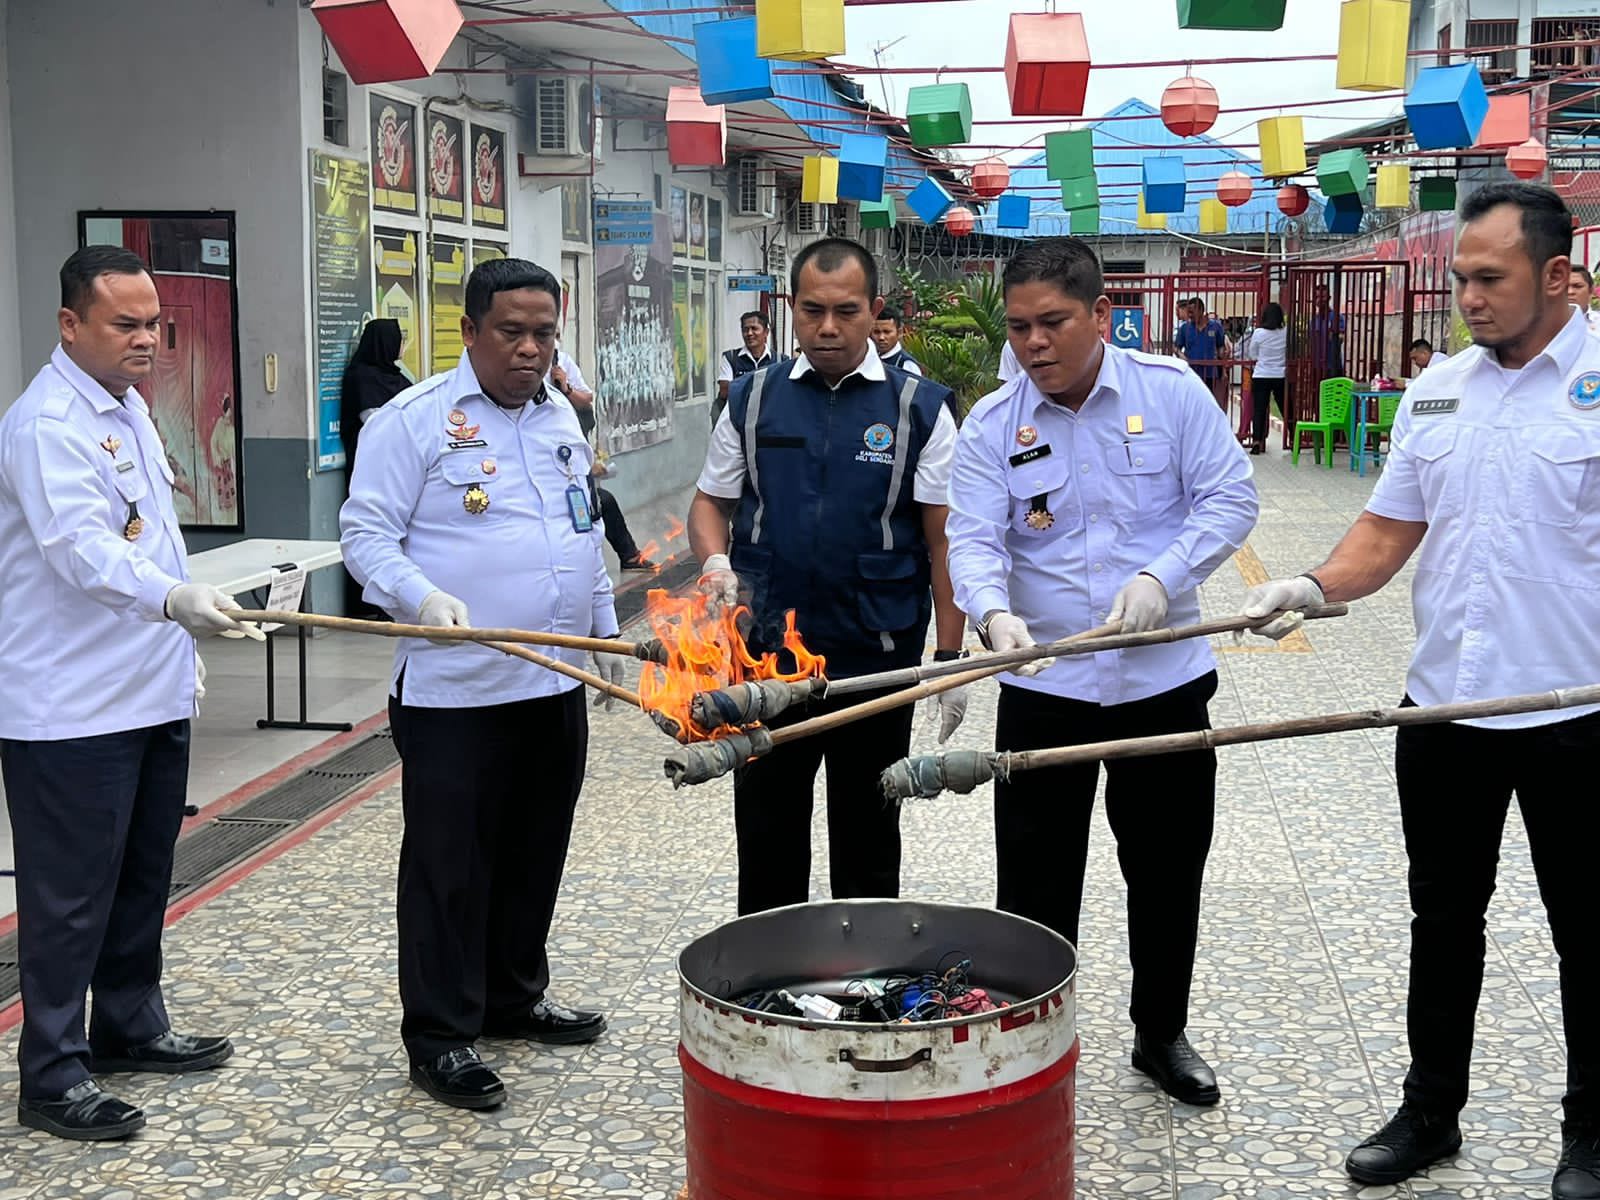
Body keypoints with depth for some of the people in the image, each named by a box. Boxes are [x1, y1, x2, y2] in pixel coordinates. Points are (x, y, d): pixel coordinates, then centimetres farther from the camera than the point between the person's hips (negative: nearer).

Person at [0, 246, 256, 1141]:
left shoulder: (129, 406, 14)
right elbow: (82, 548, -31)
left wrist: (184, 638, 23)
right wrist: (174, 598, -46)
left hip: (151, 693, 9)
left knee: (143, 879, 18)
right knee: (72, 894, -2)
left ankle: (131, 1027, 32)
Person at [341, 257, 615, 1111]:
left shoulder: (562, 418, 14)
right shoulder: (414, 420, -7)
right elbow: (367, 533, -10)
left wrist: (603, 628, 22)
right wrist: (423, 598, -26)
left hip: (555, 685, 7)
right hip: (455, 690, -7)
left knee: (535, 855, 16)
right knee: (450, 867, 0)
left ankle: (514, 998, 32)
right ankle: (440, 1037, 10)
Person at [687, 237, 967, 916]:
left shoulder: (919, 408, -2)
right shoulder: (753, 400, 4)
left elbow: (944, 539, -2)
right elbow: (709, 502, 12)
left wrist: (950, 658, -5)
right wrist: (716, 563, -10)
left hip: (878, 661, -2)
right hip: (766, 653, 2)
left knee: (868, 842, 12)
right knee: (766, 837, 12)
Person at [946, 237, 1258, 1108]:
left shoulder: (1171, 391, -3)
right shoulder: (991, 426, -3)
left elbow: (1228, 497, -4)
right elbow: (974, 538, -11)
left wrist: (1163, 578, -19)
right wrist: (993, 612, -32)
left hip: (1164, 679, 1)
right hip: (1043, 687, 0)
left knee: (1167, 870, 13)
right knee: (1035, 880, 5)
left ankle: (1162, 1034, 33)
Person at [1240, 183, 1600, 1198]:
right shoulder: (1436, 391, 8)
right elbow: (1390, 530, 11)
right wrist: (1317, 587, -7)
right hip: (1444, 705, 5)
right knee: (1444, 921, 16)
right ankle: (1431, 1111, 31)